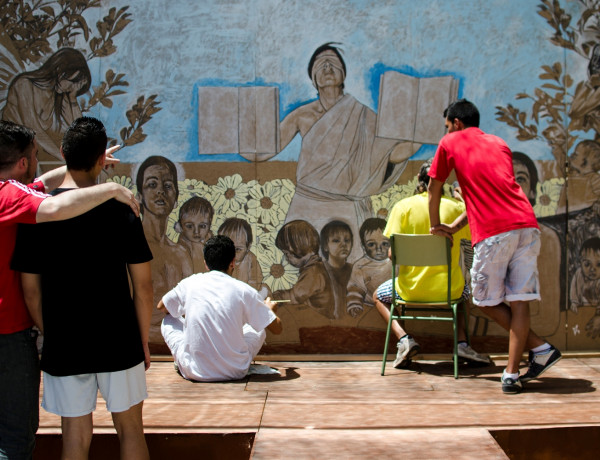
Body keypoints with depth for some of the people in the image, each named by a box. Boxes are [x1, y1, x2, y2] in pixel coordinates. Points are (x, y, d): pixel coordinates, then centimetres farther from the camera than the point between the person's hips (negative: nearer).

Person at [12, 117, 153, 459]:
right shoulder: (121, 212, -8)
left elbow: (31, 290, 0)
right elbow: (143, 284, -6)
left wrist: (50, 335, 13)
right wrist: (144, 341, 6)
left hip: (63, 346, 1)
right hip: (119, 343, -1)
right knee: (130, 430, 13)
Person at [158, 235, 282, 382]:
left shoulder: (190, 283, -2)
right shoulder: (243, 290, -7)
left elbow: (160, 306, 19)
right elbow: (277, 328, 2)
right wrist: (271, 310, 25)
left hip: (194, 371, 1)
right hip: (235, 372, -1)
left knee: (169, 321, 24)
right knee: (260, 328, 24)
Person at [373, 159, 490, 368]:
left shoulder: (402, 206, -8)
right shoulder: (455, 207, -5)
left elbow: (393, 254, -11)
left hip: (411, 289, -1)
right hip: (448, 290, 2)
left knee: (378, 296, 30)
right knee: (463, 290, 38)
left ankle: (403, 338, 5)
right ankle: (462, 343, 17)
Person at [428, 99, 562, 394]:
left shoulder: (450, 143, 13)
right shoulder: (500, 144, 27)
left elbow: (434, 188, 19)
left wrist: (435, 226, 33)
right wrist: (454, 227, 31)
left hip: (494, 233, -5)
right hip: (527, 226, 5)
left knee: (485, 300, 11)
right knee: (519, 301, 4)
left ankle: (539, 348, 8)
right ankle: (512, 374, 2)